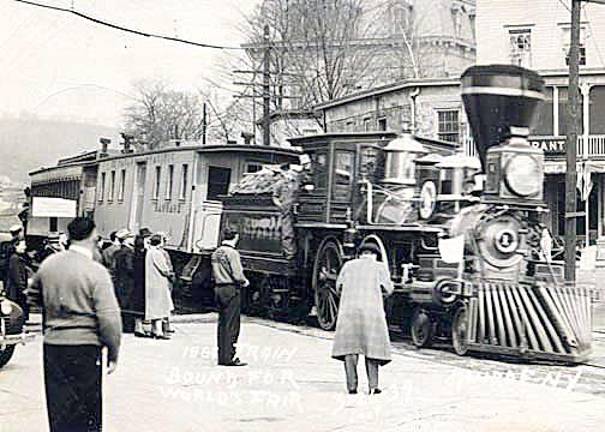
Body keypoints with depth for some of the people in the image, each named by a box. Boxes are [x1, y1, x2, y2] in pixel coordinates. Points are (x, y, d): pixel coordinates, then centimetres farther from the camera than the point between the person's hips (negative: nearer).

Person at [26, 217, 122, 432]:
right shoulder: (96, 272, -13)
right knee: (86, 408, 7)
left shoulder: (49, 263, 3)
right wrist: (113, 352, -8)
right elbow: (109, 317, -17)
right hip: (85, 345, -5)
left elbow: (32, 296, 20)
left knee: (58, 405, 14)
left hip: (52, 342, 5)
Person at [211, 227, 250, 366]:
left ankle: (222, 356, 16)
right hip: (231, 289, -8)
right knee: (231, 324, -3)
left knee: (222, 323, 12)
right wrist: (245, 281, 1)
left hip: (218, 288, 8)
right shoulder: (232, 253, -14)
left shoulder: (215, 253, 12)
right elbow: (237, 275, -18)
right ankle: (228, 358, -1)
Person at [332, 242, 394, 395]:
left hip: (348, 309, 2)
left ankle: (352, 386, -1)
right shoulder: (380, 267, 8)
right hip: (371, 310, -1)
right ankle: (373, 386, 1)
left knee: (349, 347, 5)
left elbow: (339, 286, 17)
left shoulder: (349, 265, 14)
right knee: (371, 347, 6)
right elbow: (388, 288, 4)